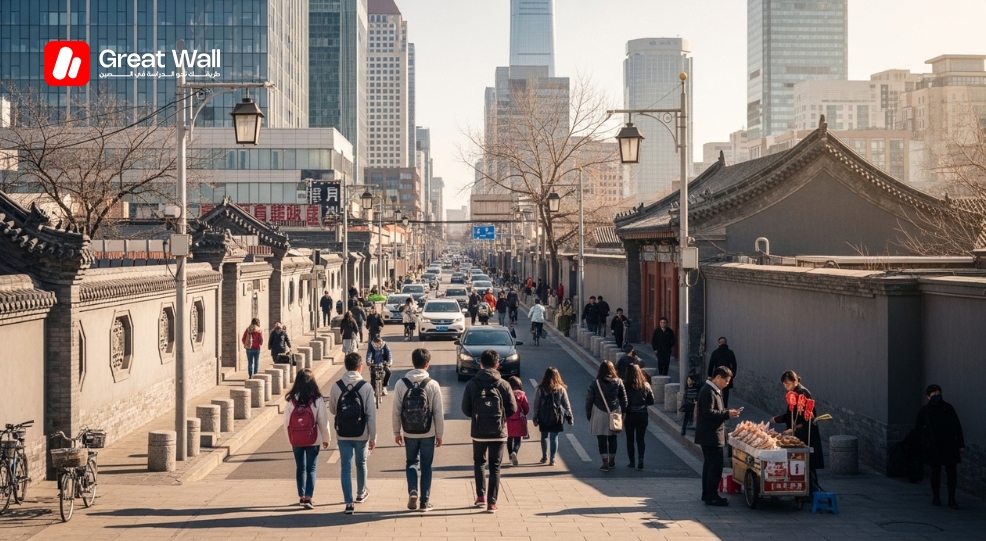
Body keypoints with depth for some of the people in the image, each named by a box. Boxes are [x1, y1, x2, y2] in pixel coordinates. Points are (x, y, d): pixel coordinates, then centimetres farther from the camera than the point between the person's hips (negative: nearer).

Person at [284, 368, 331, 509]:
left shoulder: (291, 400, -5)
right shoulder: (317, 400, -11)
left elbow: (286, 422, 0)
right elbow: (323, 421, -7)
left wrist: (290, 438, 13)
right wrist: (326, 438, 6)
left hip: (296, 440, 2)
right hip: (313, 440, -2)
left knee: (300, 468, 16)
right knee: (311, 469, 2)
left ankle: (302, 496, 23)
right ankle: (308, 497, -8)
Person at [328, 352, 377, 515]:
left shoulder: (336, 387, -6)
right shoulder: (366, 387, -11)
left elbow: (332, 410, 7)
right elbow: (371, 414, -10)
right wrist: (373, 437, -4)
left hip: (343, 434, 0)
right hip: (361, 434, 0)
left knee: (345, 467, 3)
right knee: (361, 464, 21)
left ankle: (349, 503, -4)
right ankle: (361, 493, 40)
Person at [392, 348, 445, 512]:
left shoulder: (401, 384, -7)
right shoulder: (432, 384, -11)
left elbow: (396, 411, -3)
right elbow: (439, 412, -8)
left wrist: (397, 432, 9)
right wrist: (440, 434, 3)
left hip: (409, 433, 1)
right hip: (428, 433, -1)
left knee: (411, 462, 19)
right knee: (426, 466, 10)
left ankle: (412, 491, -2)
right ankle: (424, 502, 12)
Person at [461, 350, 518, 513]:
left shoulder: (472, 384, -8)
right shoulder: (503, 385, -8)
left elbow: (465, 409, -6)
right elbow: (512, 408, -6)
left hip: (478, 432, 0)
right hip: (499, 432, 0)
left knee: (479, 462, 22)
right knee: (495, 467, 8)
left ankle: (481, 495, 15)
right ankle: (492, 502, 6)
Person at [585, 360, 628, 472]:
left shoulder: (595, 383, -8)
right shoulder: (618, 382, -2)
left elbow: (588, 400, -4)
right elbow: (623, 399, 3)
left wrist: (588, 414, 7)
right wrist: (623, 412, 13)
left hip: (599, 415, -2)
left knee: (602, 439, 3)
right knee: (612, 438, 16)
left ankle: (605, 463, -1)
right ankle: (612, 461, 24)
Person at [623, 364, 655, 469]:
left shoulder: (626, 386, -12)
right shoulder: (646, 386, -4)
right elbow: (651, 402, 3)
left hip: (629, 415, -2)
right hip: (642, 415, 2)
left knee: (630, 439, 11)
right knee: (640, 439, 11)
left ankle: (632, 462, 14)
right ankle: (640, 458, -8)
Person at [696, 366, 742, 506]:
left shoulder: (715, 390, 16)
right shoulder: (708, 392, -18)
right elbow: (708, 413, -25)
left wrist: (728, 413, 8)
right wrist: (727, 414, -21)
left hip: (709, 435, 11)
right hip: (710, 435, -11)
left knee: (710, 465, 16)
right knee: (715, 466, -9)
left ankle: (707, 494, 22)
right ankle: (712, 497, -5)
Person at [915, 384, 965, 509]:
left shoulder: (948, 408, 2)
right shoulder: (924, 411, 0)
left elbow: (957, 427, 6)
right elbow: (918, 428, 9)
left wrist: (960, 443, 4)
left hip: (949, 445, 1)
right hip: (933, 446, 0)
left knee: (951, 472, -3)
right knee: (935, 472, 6)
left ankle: (952, 499, 3)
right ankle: (936, 497, 17)